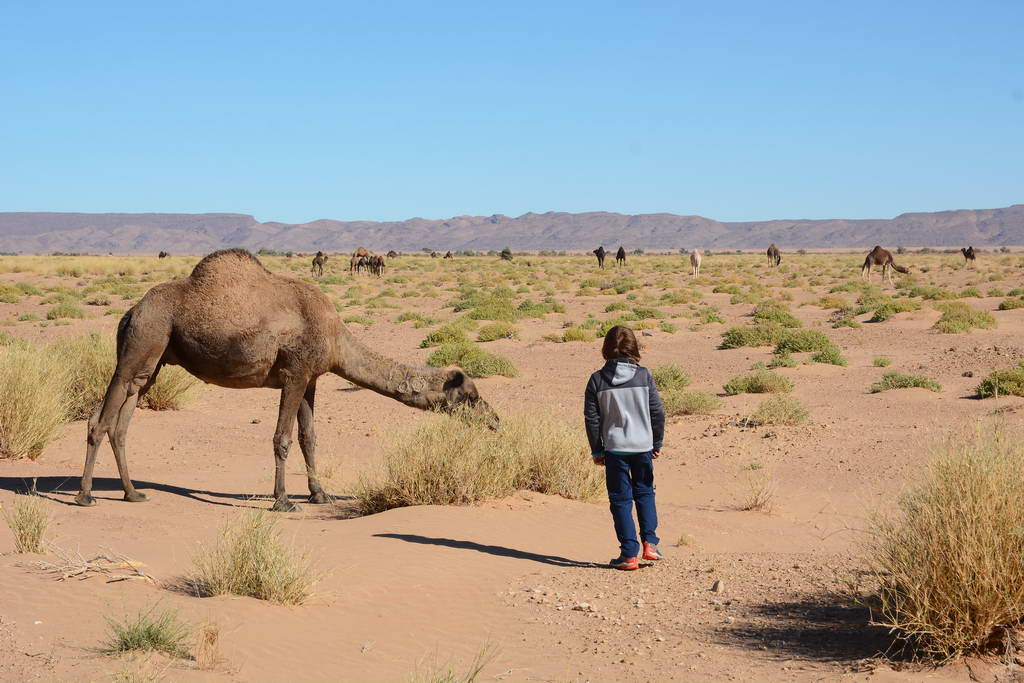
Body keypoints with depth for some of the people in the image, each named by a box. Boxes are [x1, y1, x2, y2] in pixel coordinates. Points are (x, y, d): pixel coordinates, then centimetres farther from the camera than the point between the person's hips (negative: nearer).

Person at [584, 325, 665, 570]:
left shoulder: (597, 380, -6)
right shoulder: (643, 375, -4)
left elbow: (592, 418, -3)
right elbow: (657, 412, -1)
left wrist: (596, 450, 8)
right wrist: (657, 443, 12)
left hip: (614, 448, -1)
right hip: (642, 446, 1)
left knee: (621, 499, 6)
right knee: (644, 493, 20)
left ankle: (629, 554, 4)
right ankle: (649, 543, 11)